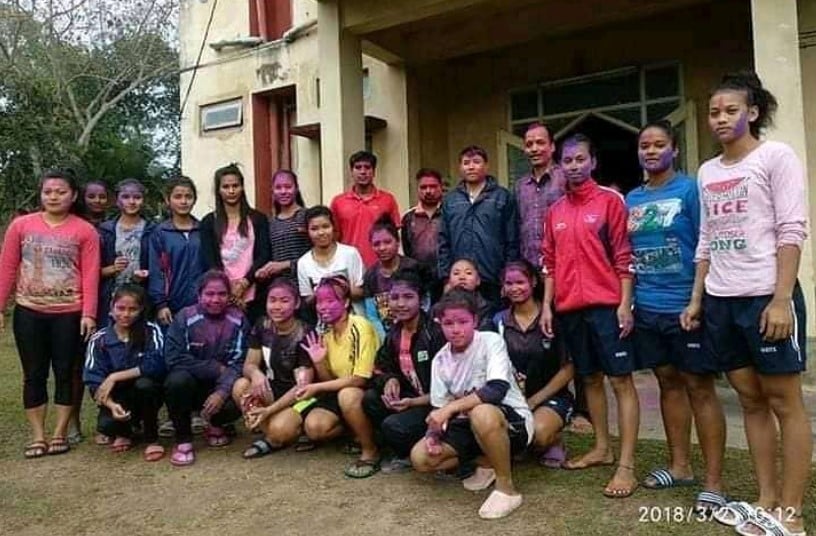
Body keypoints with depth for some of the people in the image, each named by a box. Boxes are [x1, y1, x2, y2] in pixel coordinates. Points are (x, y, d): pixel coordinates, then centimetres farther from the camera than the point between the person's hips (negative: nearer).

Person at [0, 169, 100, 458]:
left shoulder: (85, 231, -3)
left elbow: (90, 275, -6)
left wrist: (88, 314, -12)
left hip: (69, 314, -1)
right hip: (29, 312, 2)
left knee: (66, 372, 6)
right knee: (34, 374, 8)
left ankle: (60, 433, 18)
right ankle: (38, 436, 18)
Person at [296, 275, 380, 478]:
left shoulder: (360, 327, -19)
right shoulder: (326, 333, 3)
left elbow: (360, 379, -23)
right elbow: (329, 380, 6)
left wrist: (317, 388, -22)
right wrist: (319, 362, -14)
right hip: (341, 391, 7)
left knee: (347, 395, -37)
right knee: (313, 426, -16)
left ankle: (371, 452, -15)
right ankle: (360, 431, 9)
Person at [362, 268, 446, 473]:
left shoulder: (436, 332, -20)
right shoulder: (394, 332, 4)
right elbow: (383, 368, 13)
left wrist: (414, 402, -26)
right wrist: (390, 380, -12)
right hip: (412, 396, 8)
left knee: (393, 426, -25)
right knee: (370, 399, -8)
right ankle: (405, 453, 4)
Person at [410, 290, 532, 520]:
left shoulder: (491, 341, -16)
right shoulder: (440, 360, -1)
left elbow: (497, 390, -30)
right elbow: (439, 407, 4)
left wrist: (450, 408, -31)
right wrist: (434, 434, -17)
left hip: (513, 421, -6)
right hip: (470, 424, 6)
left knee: (482, 414, -40)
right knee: (421, 457, -9)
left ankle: (506, 488, -18)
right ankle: (487, 463, 12)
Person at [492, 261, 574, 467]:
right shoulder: (499, 321, 5)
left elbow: (568, 369, -6)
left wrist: (534, 400, -10)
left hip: (551, 397, -3)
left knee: (538, 431, -34)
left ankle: (555, 441, 4)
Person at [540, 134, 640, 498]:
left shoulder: (610, 201, -1)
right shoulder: (555, 211, 13)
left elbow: (624, 256, -5)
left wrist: (625, 303, -12)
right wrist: (547, 306, 8)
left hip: (606, 305, -5)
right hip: (569, 308, 5)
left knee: (620, 380, -2)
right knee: (590, 378, 14)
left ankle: (626, 465, 0)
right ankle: (602, 448, 27)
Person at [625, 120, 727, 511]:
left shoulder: (689, 189, -4)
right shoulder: (632, 199, 11)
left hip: (686, 305, -5)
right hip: (647, 309, 5)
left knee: (699, 387, 1)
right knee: (669, 383, 14)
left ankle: (713, 481, 10)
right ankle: (680, 465, 28)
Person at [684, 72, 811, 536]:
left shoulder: (776, 156, -2)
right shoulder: (708, 171, 15)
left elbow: (791, 230, -9)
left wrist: (781, 299, -17)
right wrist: (696, 299, 11)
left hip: (767, 296, -6)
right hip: (720, 301, 6)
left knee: (785, 402, 1)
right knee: (751, 400, 11)